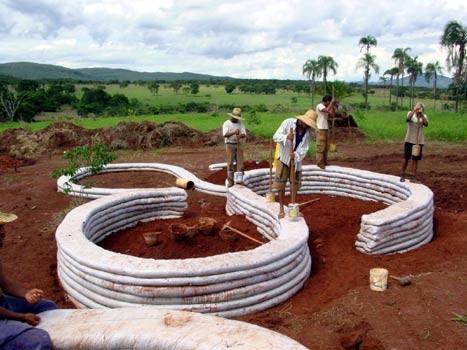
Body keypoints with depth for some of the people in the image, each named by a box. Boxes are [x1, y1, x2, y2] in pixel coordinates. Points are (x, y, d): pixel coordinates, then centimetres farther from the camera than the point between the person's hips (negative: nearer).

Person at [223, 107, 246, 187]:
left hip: (239, 145, 3)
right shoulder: (226, 123, -2)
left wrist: (240, 136, -22)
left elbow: (244, 134, 0)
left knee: (240, 162, 0)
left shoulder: (240, 123, 7)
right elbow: (225, 134, -14)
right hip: (230, 145, -3)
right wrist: (234, 132, -27)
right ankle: (230, 181, 2)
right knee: (230, 163, -3)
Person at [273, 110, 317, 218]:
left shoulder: (307, 132, -4)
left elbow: (304, 149, -11)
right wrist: (286, 137, -36)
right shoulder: (288, 122, -14)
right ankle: (281, 208, 12)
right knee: (280, 184, -1)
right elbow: (276, 137, -17)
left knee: (295, 184, 11)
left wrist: (296, 155, -31)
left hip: (296, 160, 3)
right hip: (284, 158, -3)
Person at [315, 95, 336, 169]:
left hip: (326, 129, 9)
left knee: (326, 147, 12)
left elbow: (332, 115, 13)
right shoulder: (320, 105, -10)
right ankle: (320, 163, -5)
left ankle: (324, 162, 20)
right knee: (321, 147, -8)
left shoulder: (326, 107, 16)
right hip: (320, 129, -9)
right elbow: (327, 110, -26)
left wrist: (333, 106, 7)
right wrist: (331, 103, -13)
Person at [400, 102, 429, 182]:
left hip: (419, 141, 2)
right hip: (409, 140, -2)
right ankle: (403, 175, 15)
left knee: (415, 159, 6)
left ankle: (414, 176, 12)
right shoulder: (411, 113, -3)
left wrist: (421, 114, -24)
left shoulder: (424, 116, 2)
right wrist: (414, 110, -35)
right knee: (406, 158, 1)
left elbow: (426, 124, -17)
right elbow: (407, 119, -26)